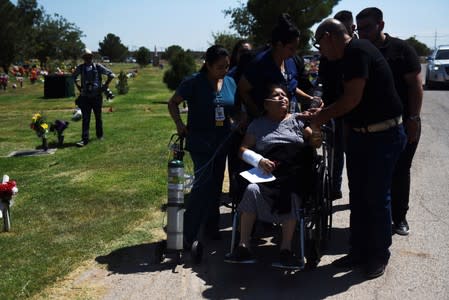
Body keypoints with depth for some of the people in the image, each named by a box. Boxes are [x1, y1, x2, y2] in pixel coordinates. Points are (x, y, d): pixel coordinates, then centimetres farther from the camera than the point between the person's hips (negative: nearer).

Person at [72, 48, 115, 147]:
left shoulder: (98, 67, -3)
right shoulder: (80, 68, 4)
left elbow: (111, 74, 2)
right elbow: (73, 76, 24)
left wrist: (105, 85, -1)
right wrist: (78, 86, 12)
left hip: (97, 96, -1)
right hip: (85, 96, 1)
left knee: (98, 117, 12)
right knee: (85, 119, -3)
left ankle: (100, 135, 30)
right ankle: (84, 139, -4)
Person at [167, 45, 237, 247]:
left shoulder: (230, 82, 5)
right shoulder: (194, 83, -11)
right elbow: (173, 103, -3)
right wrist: (179, 125, -15)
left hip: (222, 141, 6)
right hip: (200, 141, -6)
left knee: (216, 184, 14)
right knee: (203, 183, -14)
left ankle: (212, 227, 29)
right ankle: (187, 235, -7)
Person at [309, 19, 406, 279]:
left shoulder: (357, 51, -18)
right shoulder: (351, 54, 11)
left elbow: (352, 100, -22)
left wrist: (323, 116, -8)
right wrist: (324, 112, 11)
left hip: (383, 136, -9)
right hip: (360, 135, 9)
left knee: (377, 198, 3)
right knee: (358, 196, 13)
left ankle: (379, 255, 19)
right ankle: (359, 252, 25)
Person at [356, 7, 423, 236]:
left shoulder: (401, 49, -5)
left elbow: (415, 85, -6)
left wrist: (413, 119, -12)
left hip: (403, 124, -3)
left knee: (400, 173, 7)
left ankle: (399, 217, 20)